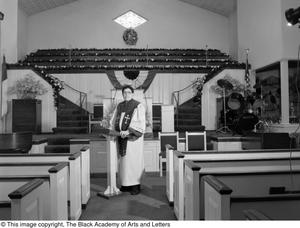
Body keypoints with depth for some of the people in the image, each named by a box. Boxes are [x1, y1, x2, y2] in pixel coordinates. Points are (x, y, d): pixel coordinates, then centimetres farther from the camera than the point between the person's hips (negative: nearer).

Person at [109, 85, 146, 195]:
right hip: (121, 138, 5)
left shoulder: (138, 106, -7)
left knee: (133, 160, -2)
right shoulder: (119, 106, 11)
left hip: (133, 138, -5)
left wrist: (128, 131, -25)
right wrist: (113, 130, -1)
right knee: (123, 160, 8)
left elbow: (140, 123, -16)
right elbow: (114, 121, 16)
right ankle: (125, 184, 18)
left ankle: (135, 185, 6)